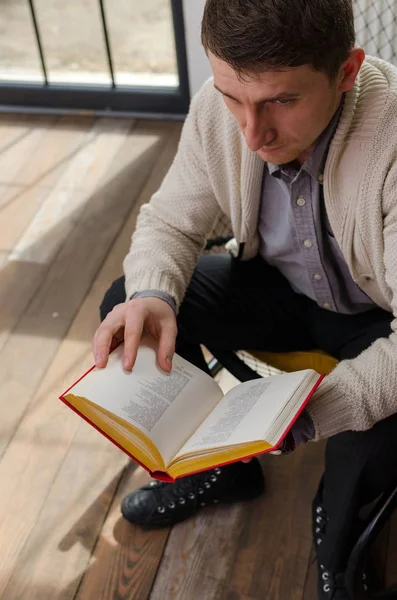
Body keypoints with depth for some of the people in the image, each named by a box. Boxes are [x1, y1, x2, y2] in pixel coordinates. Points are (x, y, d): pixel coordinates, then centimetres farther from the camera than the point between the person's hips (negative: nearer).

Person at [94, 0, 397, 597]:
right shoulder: (217, 110, -21)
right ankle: (220, 467, 15)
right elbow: (170, 222, -7)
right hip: (280, 286, 5)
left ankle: (335, 542, 7)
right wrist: (151, 295, -29)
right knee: (123, 307, -10)